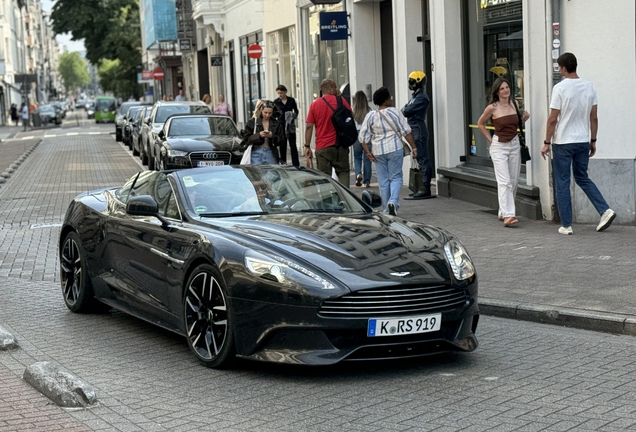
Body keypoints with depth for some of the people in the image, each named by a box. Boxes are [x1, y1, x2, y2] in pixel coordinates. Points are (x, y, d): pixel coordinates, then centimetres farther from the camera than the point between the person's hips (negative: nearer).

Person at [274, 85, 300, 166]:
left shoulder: (291, 100, 1)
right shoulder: (276, 102, 1)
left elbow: (296, 111, 11)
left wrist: (293, 116, -8)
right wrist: (277, 112, -17)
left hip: (290, 126, 0)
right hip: (281, 125, 0)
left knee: (293, 145, -2)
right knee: (282, 145, 4)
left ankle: (296, 165, -1)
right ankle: (283, 164, 11)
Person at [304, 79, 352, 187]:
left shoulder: (314, 104, 0)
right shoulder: (340, 101, -3)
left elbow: (309, 126, -4)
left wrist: (307, 146, 1)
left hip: (322, 147, 0)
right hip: (340, 145, 0)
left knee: (324, 176, 5)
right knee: (343, 172, 9)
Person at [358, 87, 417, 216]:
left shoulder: (370, 116, 2)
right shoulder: (395, 112, -5)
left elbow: (363, 137, 0)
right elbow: (406, 132, -5)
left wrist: (367, 152, 5)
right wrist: (413, 147, 1)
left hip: (378, 152, 2)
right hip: (395, 149, -2)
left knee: (383, 181, 9)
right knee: (396, 177, 5)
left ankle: (386, 209, 11)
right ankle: (393, 201, -17)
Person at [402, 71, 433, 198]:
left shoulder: (422, 98, -15)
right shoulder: (414, 96, 17)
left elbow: (406, 111, -17)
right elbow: (404, 110, 15)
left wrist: (404, 110, 3)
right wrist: (405, 110, -5)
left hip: (419, 130, -10)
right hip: (414, 130, 10)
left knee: (422, 159, -9)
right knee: (421, 159, 13)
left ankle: (425, 189, -9)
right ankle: (424, 187, 18)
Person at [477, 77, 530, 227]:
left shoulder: (514, 104, 5)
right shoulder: (492, 108, -8)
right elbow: (480, 123, 7)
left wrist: (525, 118, 1)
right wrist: (490, 140, 3)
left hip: (514, 144, 5)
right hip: (499, 146, -5)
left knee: (514, 181, 7)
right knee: (504, 182, -13)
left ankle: (503, 212, 20)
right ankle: (507, 215, -18)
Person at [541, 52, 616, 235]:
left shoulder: (560, 88, -13)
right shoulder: (589, 86, 3)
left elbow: (553, 119, -12)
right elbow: (594, 118, 7)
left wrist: (547, 142, -4)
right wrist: (593, 141, 16)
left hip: (562, 143, -5)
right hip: (583, 141, 5)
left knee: (562, 183, 3)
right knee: (583, 178, 18)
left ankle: (566, 225, 5)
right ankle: (605, 211, 3)